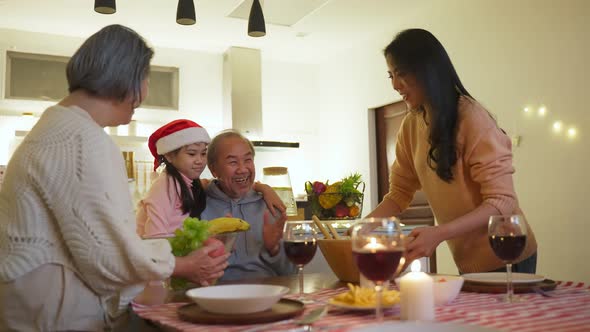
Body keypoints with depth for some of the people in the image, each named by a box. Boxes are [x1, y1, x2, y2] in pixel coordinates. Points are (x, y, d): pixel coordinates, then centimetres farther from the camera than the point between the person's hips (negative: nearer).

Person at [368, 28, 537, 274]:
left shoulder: (472, 118, -22)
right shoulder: (410, 127, -2)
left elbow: (501, 202, -23)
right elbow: (398, 194, 2)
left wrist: (439, 233, -34)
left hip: (506, 258, -6)